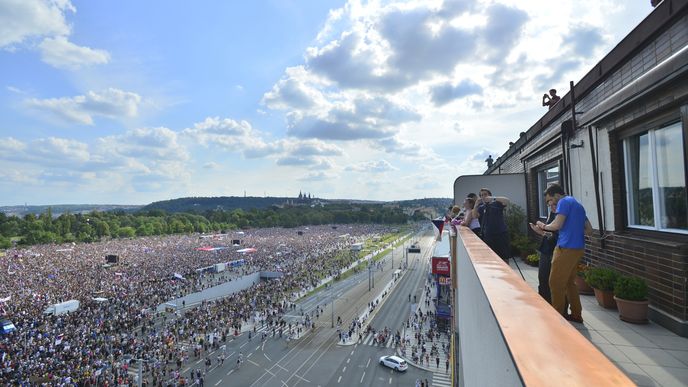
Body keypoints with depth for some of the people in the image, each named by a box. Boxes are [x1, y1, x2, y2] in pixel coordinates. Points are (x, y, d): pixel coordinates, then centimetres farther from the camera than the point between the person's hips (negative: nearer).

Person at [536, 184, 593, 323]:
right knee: (569, 282, 18)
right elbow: (589, 230, 21)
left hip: (566, 248, -10)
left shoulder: (564, 202, -7)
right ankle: (576, 314, 24)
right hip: (578, 248, 10)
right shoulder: (577, 204, 21)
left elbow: (557, 225, -17)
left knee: (556, 283, -2)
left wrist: (543, 226, -1)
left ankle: (558, 316, 5)